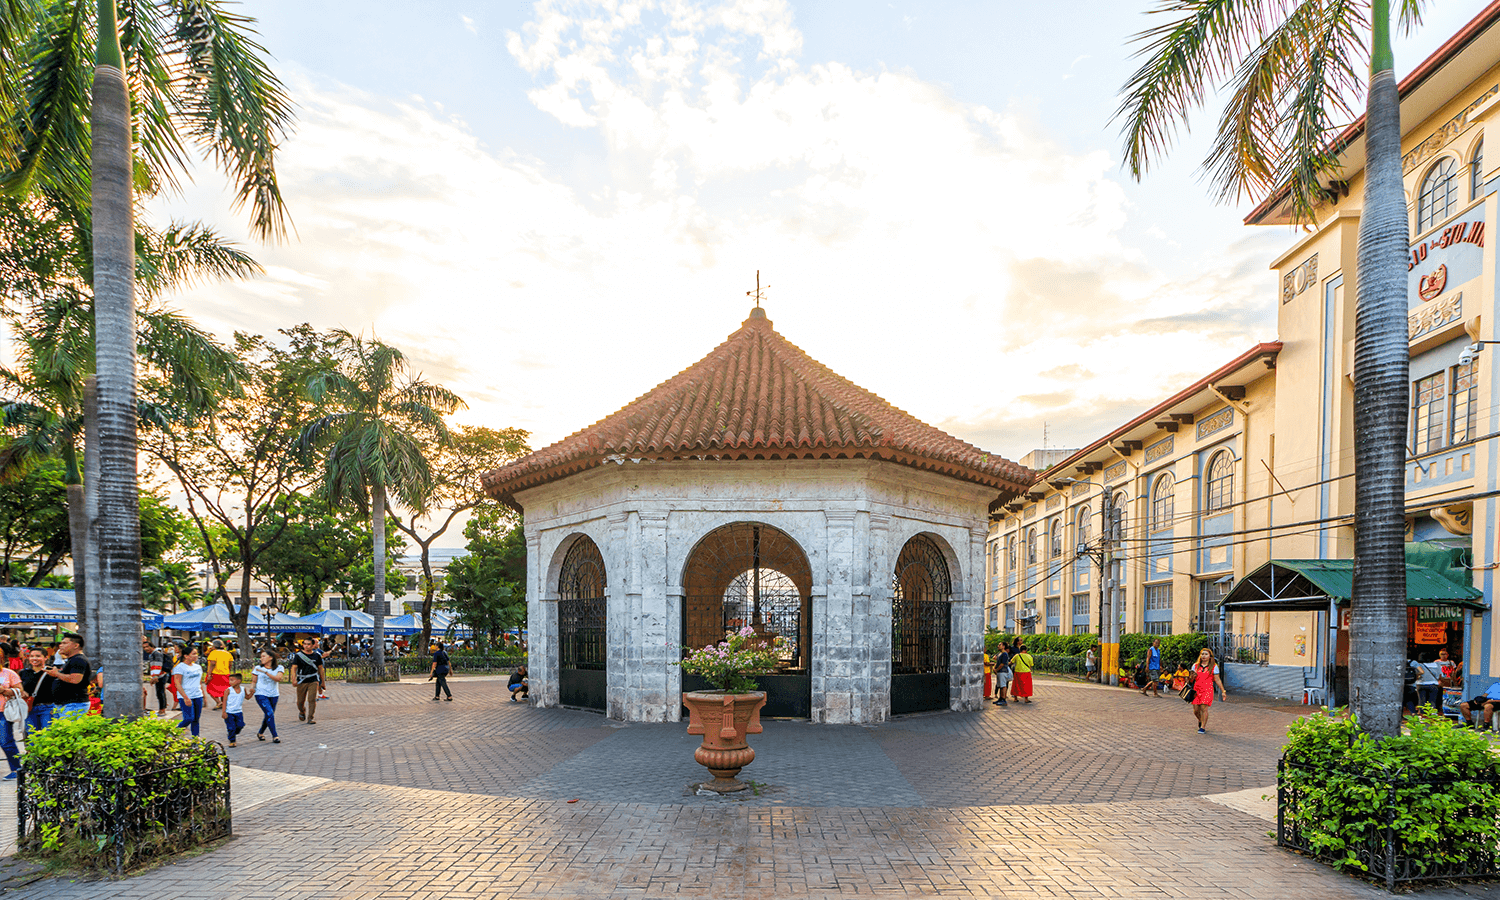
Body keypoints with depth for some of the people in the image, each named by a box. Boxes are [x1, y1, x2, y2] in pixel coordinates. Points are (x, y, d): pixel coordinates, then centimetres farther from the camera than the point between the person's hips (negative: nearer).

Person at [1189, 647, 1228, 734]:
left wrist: (1223, 691, 0)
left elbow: (1217, 680, 5)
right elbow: (1191, 679, 15)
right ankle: (1200, 721, 31)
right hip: (1196, 689, 3)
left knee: (1204, 708, -14)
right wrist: (1193, 676, -8)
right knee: (1196, 710, 1)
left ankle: (1202, 727, -6)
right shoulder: (1195, 665, 11)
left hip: (1207, 690, -3)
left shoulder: (1214, 666, 3)